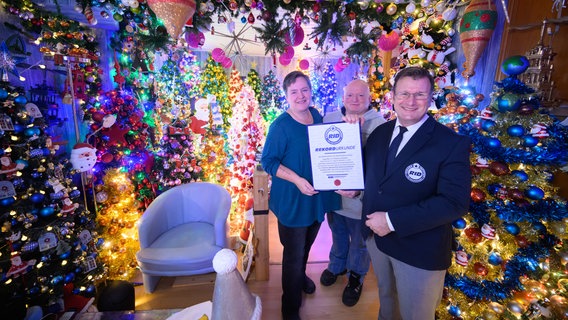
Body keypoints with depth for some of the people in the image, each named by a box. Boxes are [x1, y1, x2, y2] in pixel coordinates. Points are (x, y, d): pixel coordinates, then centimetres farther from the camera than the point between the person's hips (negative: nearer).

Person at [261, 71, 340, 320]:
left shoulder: (317, 116, 1)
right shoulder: (280, 126, -18)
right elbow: (268, 161, -17)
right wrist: (297, 179, -27)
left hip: (317, 197, 6)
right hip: (292, 201, -6)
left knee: (306, 246, 27)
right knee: (293, 254, 9)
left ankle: (300, 275, 57)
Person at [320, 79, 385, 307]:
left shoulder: (380, 125, -16)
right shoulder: (330, 119, -2)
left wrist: (360, 190, -30)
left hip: (361, 198, -3)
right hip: (333, 193, 4)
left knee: (359, 242, 19)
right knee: (338, 234, 27)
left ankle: (356, 277, 46)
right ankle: (336, 265, 54)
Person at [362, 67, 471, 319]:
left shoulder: (452, 144, -17)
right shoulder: (379, 133, 0)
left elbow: (455, 203, -24)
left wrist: (393, 221, -27)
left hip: (420, 250, -4)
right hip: (377, 237, 5)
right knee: (386, 298, 29)